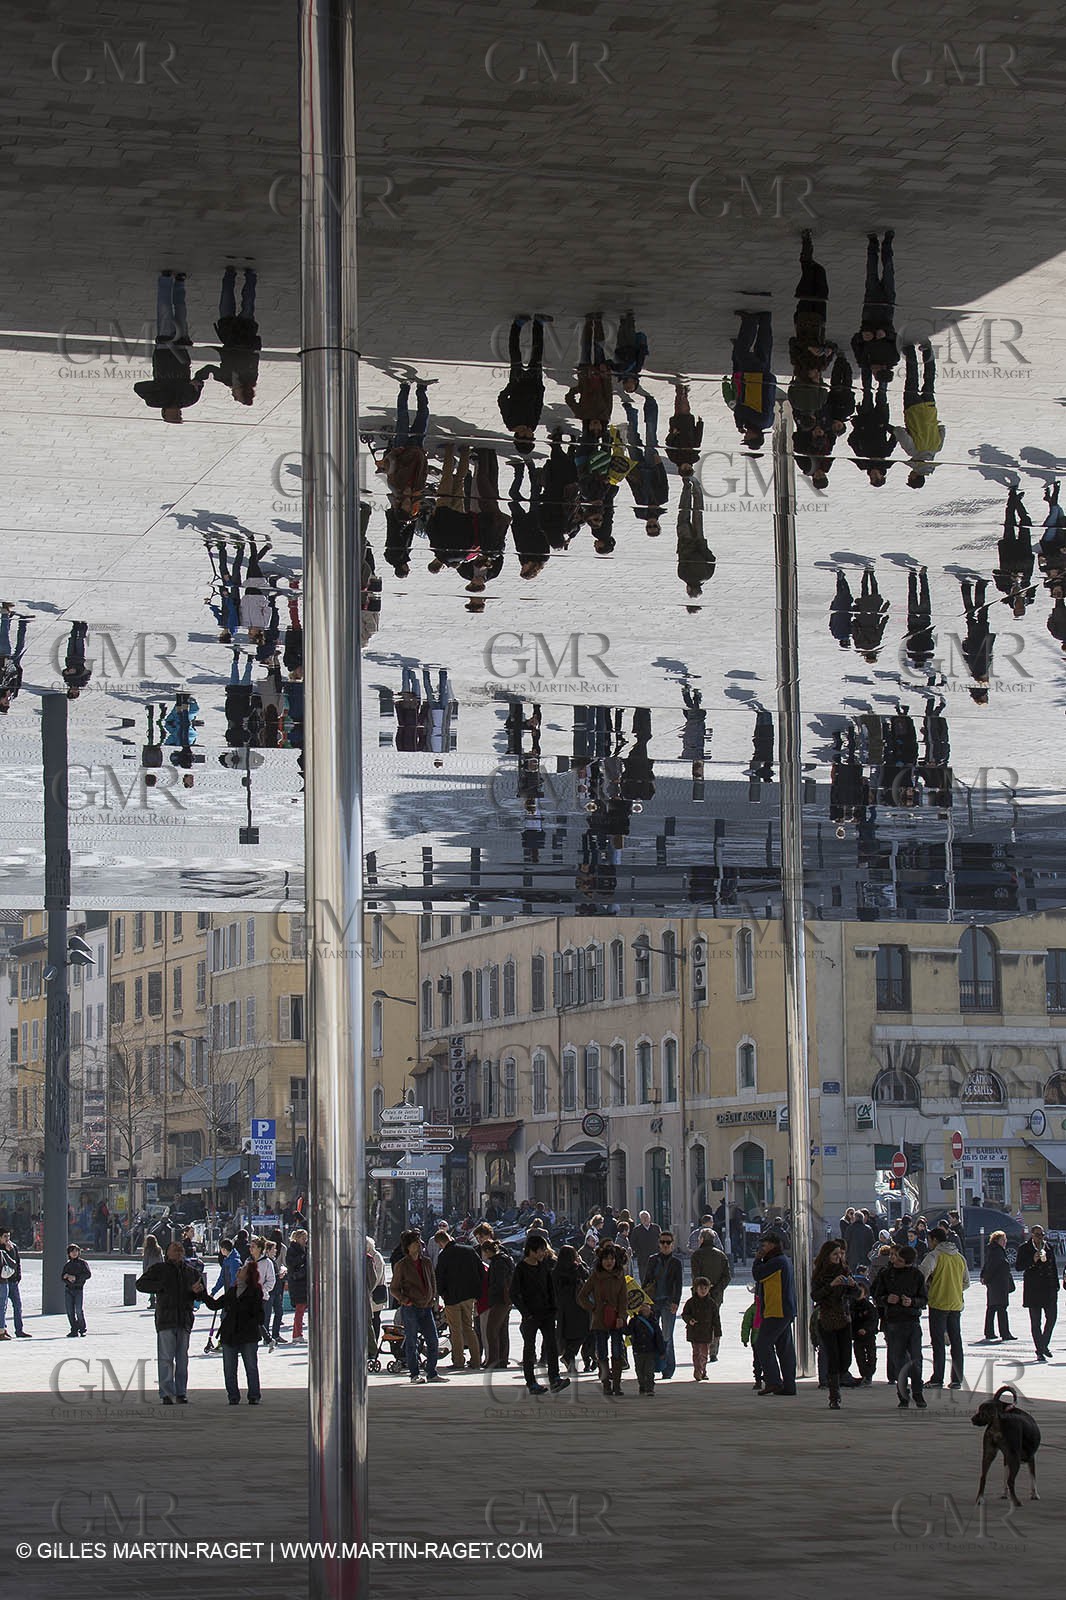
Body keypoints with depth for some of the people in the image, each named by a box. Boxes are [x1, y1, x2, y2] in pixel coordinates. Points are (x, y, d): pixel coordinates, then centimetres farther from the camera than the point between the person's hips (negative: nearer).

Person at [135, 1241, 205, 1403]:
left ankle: (181, 1392, 12)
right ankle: (166, 1393, -4)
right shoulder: (159, 1269, 6)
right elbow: (141, 1284, 1)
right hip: (165, 1320, -3)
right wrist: (160, 1286, -12)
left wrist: (198, 1291, -4)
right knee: (166, 1358, -7)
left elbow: (202, 1296, 20)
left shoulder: (192, 1271, 16)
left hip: (185, 1321, 3)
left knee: (182, 1359, 6)